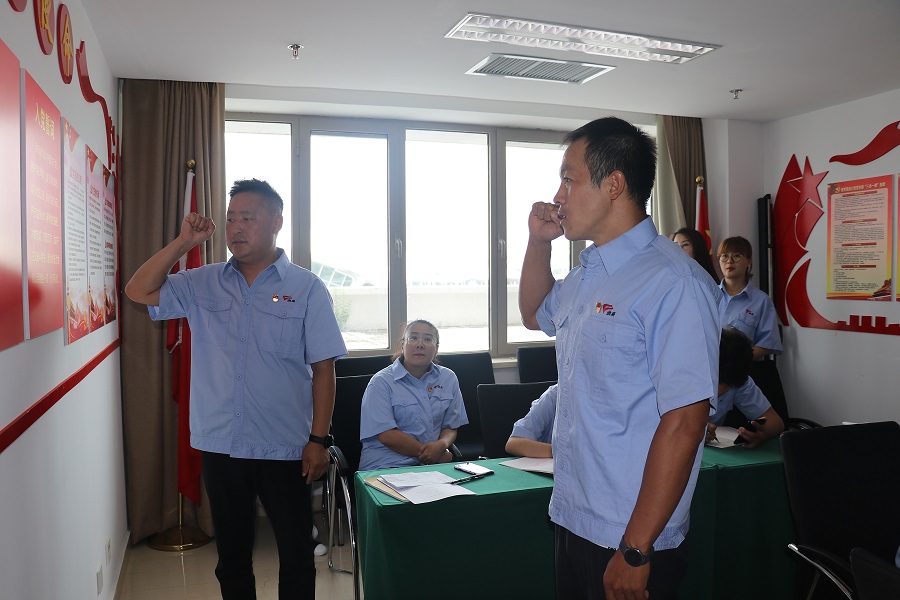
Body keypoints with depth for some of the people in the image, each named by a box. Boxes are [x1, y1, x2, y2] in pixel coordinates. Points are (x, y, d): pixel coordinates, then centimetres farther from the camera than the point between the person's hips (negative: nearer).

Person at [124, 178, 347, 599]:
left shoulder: (307, 288, -5)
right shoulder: (203, 284, 6)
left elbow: (323, 369, -6)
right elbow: (139, 291, 5)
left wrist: (318, 440, -9)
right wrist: (183, 243, -3)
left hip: (284, 449, -3)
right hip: (219, 446, 3)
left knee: (296, 555, 9)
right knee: (232, 555, 18)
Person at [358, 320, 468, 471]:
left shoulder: (448, 378, 13)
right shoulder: (381, 382, -3)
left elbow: (450, 427, 13)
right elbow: (387, 436, -11)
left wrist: (442, 445, -10)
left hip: (433, 464, 4)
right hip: (386, 467, -4)